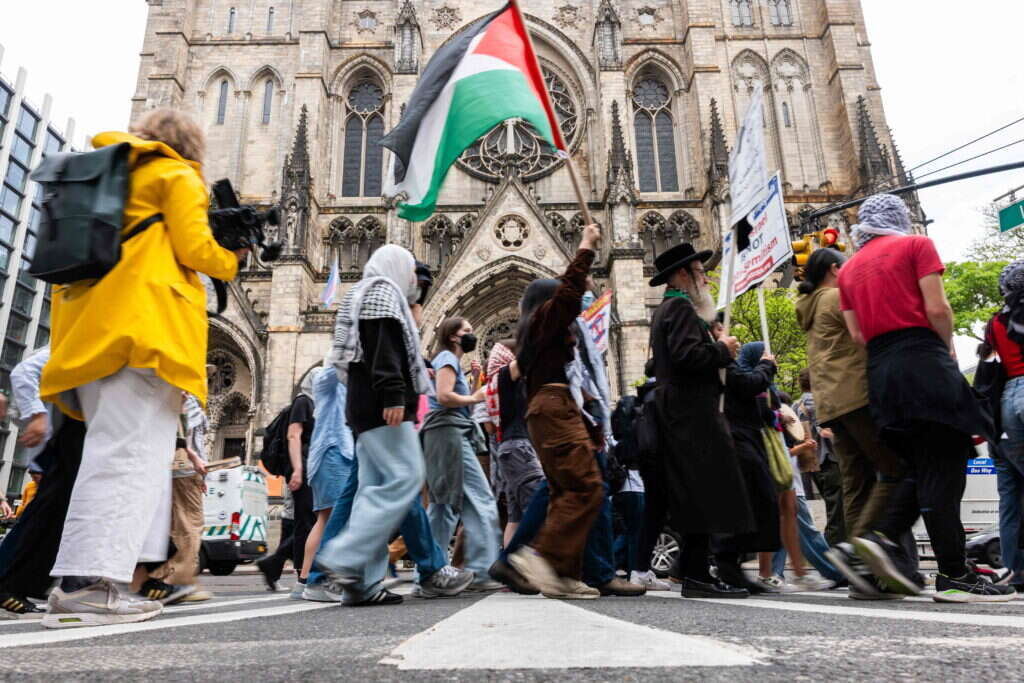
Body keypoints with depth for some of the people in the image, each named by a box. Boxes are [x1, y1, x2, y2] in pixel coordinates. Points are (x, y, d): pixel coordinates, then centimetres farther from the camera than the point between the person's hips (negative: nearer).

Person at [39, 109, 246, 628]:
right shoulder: (176, 175, 7)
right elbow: (193, 247, -4)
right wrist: (232, 260, 13)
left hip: (95, 330, 8)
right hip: (144, 325, -8)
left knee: (116, 449, 6)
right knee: (130, 452, -13)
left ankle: (86, 583, 3)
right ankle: (88, 582, -20)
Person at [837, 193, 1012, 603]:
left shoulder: (848, 269, 19)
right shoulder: (916, 246, 4)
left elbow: (856, 333, 12)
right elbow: (937, 309, -6)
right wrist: (949, 350, 9)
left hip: (879, 369, 6)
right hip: (923, 361, -6)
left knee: (922, 468, 13)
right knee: (943, 468, -5)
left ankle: (882, 538, -2)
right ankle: (953, 576, -4)